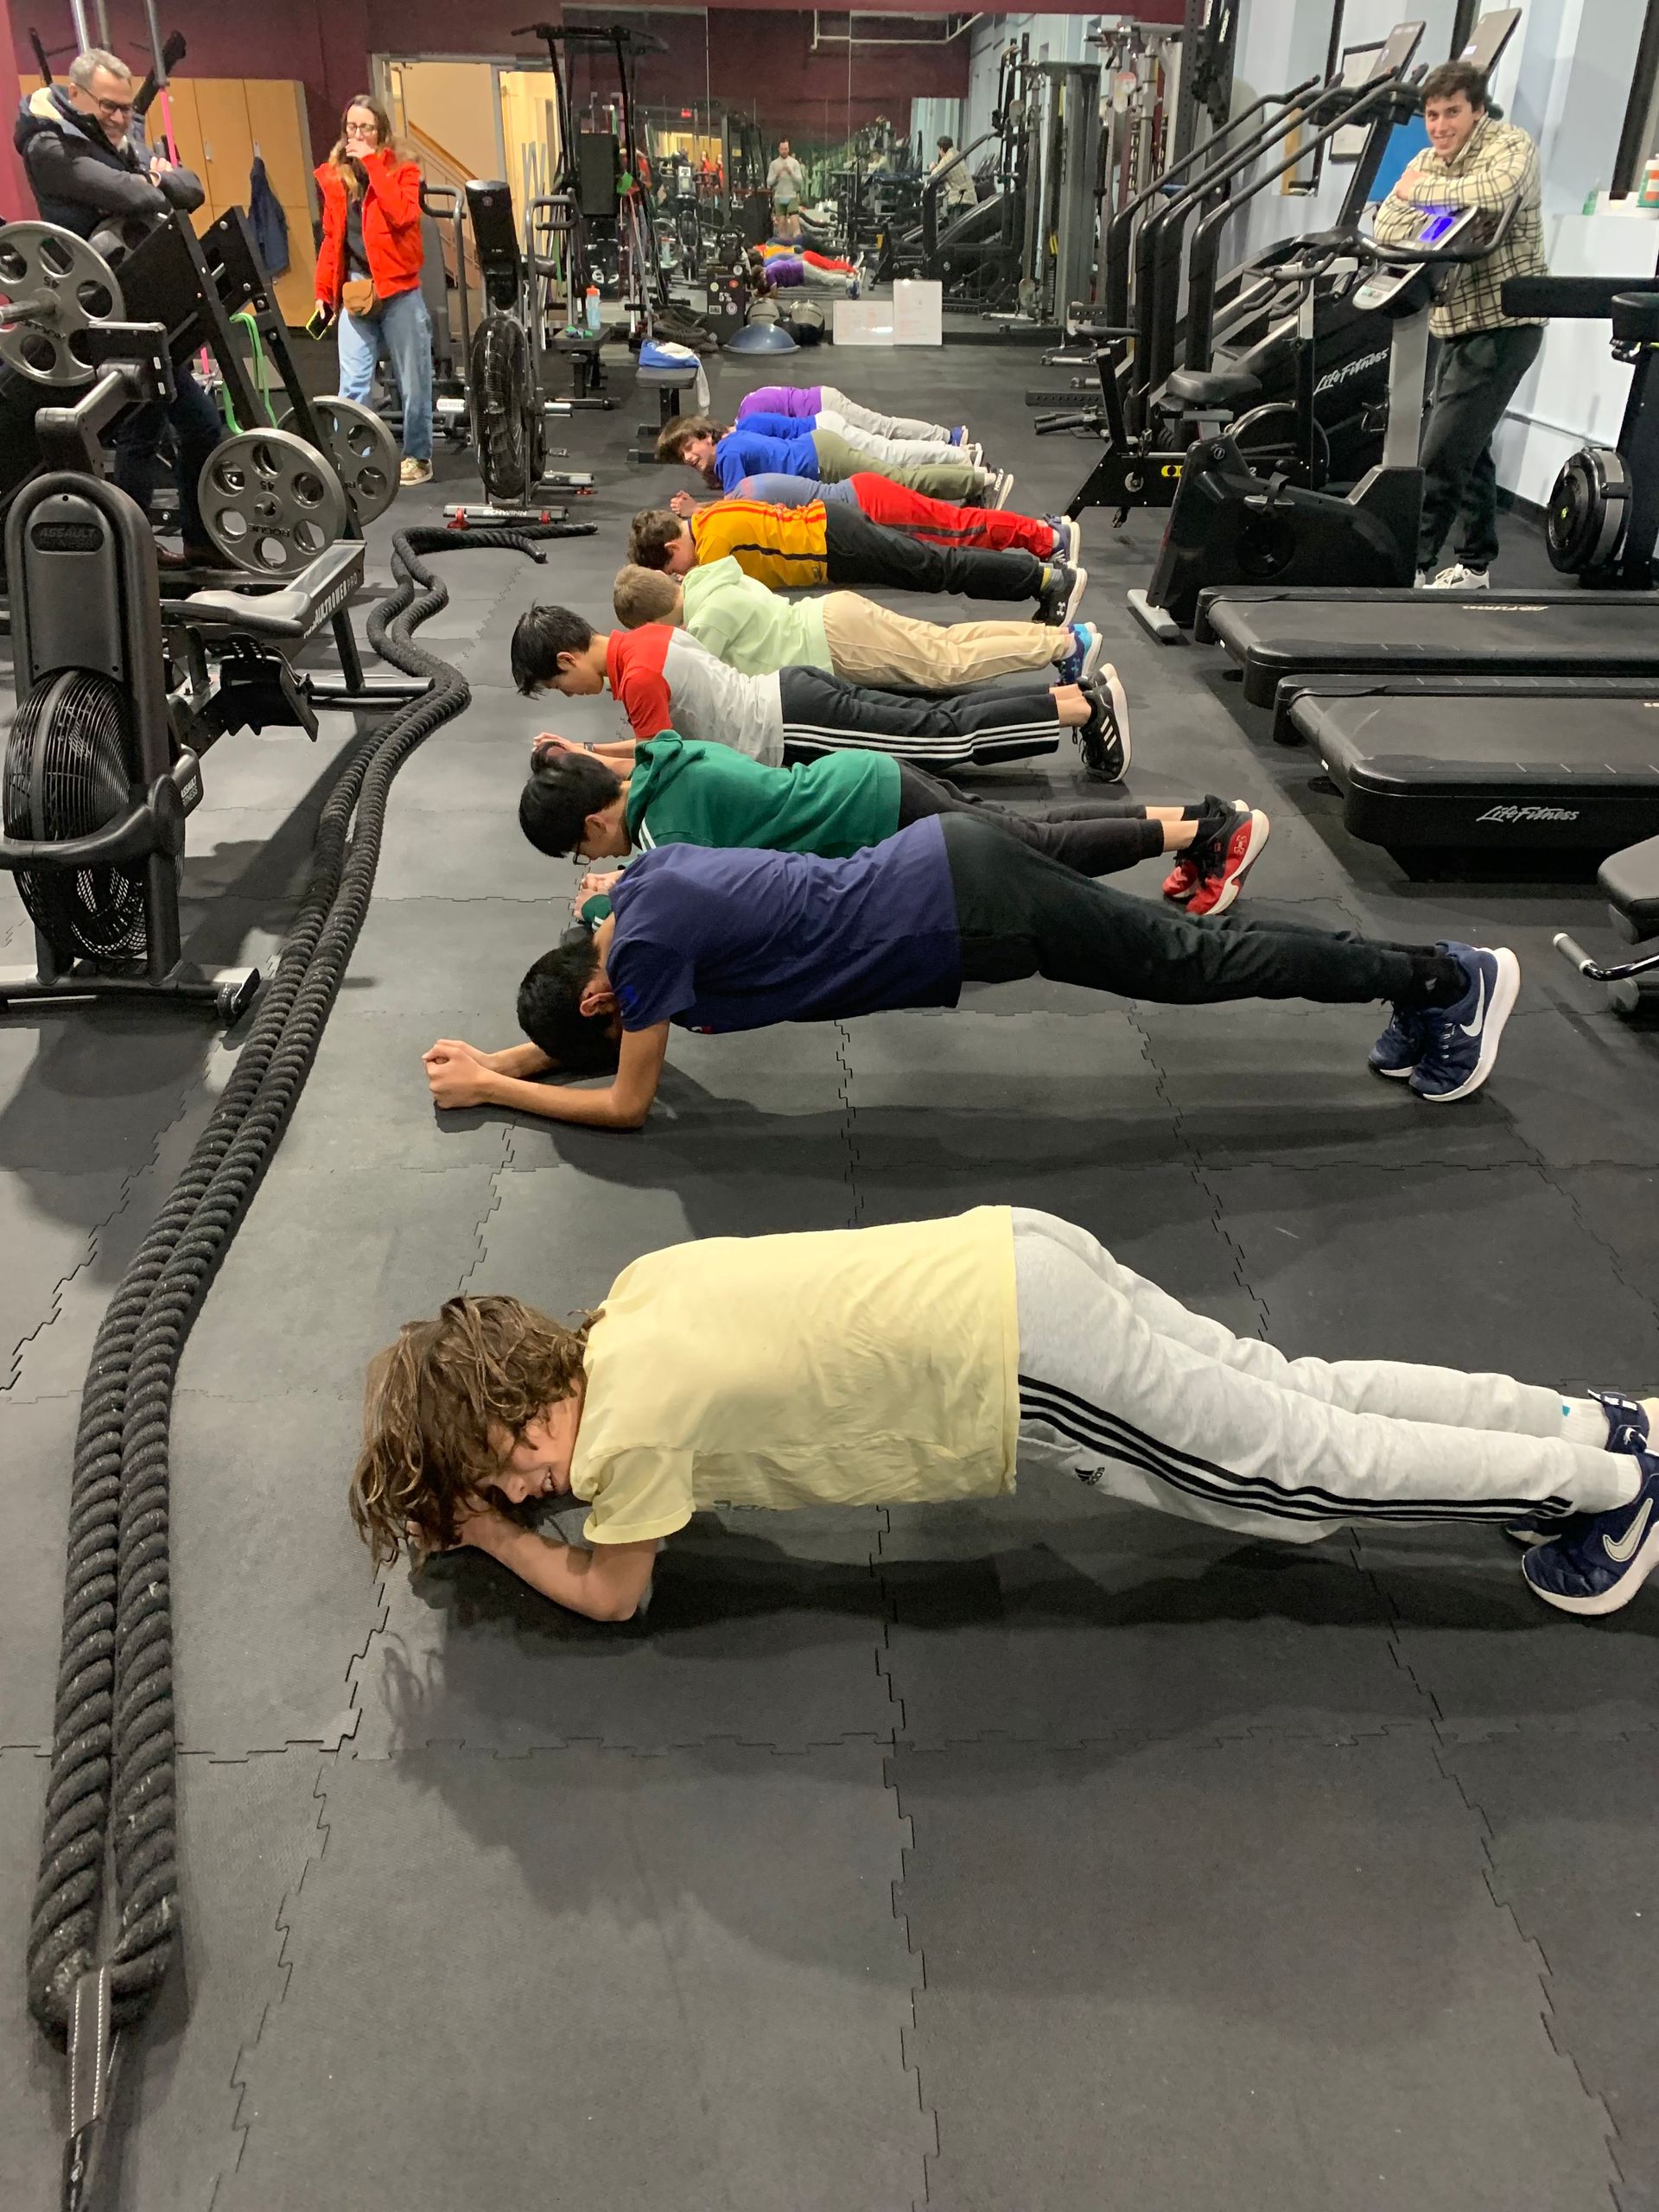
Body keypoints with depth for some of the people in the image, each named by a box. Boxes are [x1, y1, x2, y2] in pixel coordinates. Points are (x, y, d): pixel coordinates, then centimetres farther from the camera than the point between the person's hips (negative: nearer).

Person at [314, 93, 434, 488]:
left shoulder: (401, 170, 1)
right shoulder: (333, 176, 10)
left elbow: (403, 215, -19)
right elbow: (330, 238, 13)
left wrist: (373, 164, -14)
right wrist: (323, 290, 7)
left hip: (399, 290, -2)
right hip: (353, 290, 2)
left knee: (413, 381, 4)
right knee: (352, 384, -1)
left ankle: (417, 457, 16)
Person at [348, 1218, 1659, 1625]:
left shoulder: (626, 1425, -12)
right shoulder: (639, 1284, 9)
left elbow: (612, 1594, 4)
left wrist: (481, 1528, 15)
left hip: (1021, 1367, -8)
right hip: (1015, 1260, 8)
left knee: (1312, 1472, 8)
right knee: (1295, 1402, 19)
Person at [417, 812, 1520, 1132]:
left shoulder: (645, 940, -13)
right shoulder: (648, 877, 13)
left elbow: (627, 1103, -4)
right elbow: (588, 1019, 30)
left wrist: (487, 1086, 4)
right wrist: (496, 1053, 22)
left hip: (967, 913, -8)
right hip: (951, 861, 8)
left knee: (1192, 964, 2)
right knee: (1190, 953, 14)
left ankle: (1448, 974, 13)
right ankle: (1421, 981, 23)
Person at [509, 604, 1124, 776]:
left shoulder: (638, 675, -17)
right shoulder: (645, 635, 12)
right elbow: (666, 736, 23)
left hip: (798, 729, -8)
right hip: (793, 696, 8)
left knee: (947, 736, -5)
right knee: (938, 717, 8)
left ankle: (1084, 708, -5)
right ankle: (1078, 693, 9)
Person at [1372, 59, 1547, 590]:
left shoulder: (1510, 145, -10)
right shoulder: (1428, 162, 12)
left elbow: (1496, 191, -32)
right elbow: (1386, 232, 1)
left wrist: (1422, 191, -21)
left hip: (1503, 323, -9)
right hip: (1457, 326, 9)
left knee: (1441, 453, -15)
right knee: (1466, 448, 15)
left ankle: (1411, 565, -10)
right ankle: (1474, 566, 25)